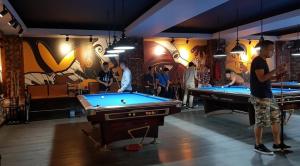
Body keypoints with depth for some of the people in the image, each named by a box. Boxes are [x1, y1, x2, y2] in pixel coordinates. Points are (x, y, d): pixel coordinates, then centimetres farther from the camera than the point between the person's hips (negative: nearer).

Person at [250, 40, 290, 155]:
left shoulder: (262, 61, 15)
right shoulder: (258, 61, -14)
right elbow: (261, 78, -23)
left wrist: (276, 76, 6)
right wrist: (275, 70, -20)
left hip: (268, 95, 10)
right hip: (260, 97, -10)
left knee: (276, 118, 13)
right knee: (261, 121, -1)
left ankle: (277, 144, 23)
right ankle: (258, 145, 13)